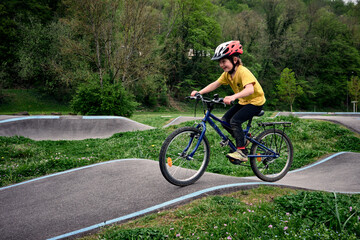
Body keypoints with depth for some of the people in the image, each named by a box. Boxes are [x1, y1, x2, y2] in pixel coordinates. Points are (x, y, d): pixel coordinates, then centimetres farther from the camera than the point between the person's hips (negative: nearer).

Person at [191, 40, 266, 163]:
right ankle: (243, 139, 19)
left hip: (255, 101, -9)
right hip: (243, 102, 9)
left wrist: (233, 97, -59)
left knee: (235, 121, -25)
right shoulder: (227, 73, -2)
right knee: (225, 120, -2)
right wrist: (199, 92, -16)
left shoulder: (243, 72, -28)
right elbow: (215, 84, -3)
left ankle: (242, 153, -17)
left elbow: (250, 89, -43)